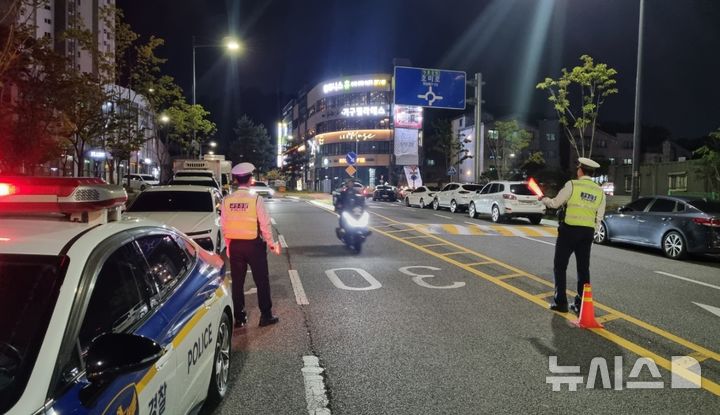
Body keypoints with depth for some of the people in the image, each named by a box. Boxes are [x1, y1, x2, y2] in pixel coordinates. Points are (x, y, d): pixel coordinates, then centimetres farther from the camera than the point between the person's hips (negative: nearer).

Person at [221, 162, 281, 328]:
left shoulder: (227, 200, -1)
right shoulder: (256, 199, -12)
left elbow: (223, 225, 3)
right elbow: (265, 224, -11)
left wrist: (228, 245, 15)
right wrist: (271, 243, 2)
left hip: (234, 245, 4)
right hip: (253, 244, -3)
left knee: (237, 282, 12)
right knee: (262, 281, 7)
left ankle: (239, 317, 18)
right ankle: (266, 316, 11)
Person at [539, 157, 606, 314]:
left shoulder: (572, 185, -8)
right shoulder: (600, 191, 6)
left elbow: (555, 203, -2)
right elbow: (599, 217, 6)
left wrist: (543, 199, 17)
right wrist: (591, 231, 17)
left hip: (569, 230, -4)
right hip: (588, 232, 4)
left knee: (560, 266, 7)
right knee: (583, 268, 12)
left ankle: (560, 302, 7)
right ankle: (581, 304, 15)